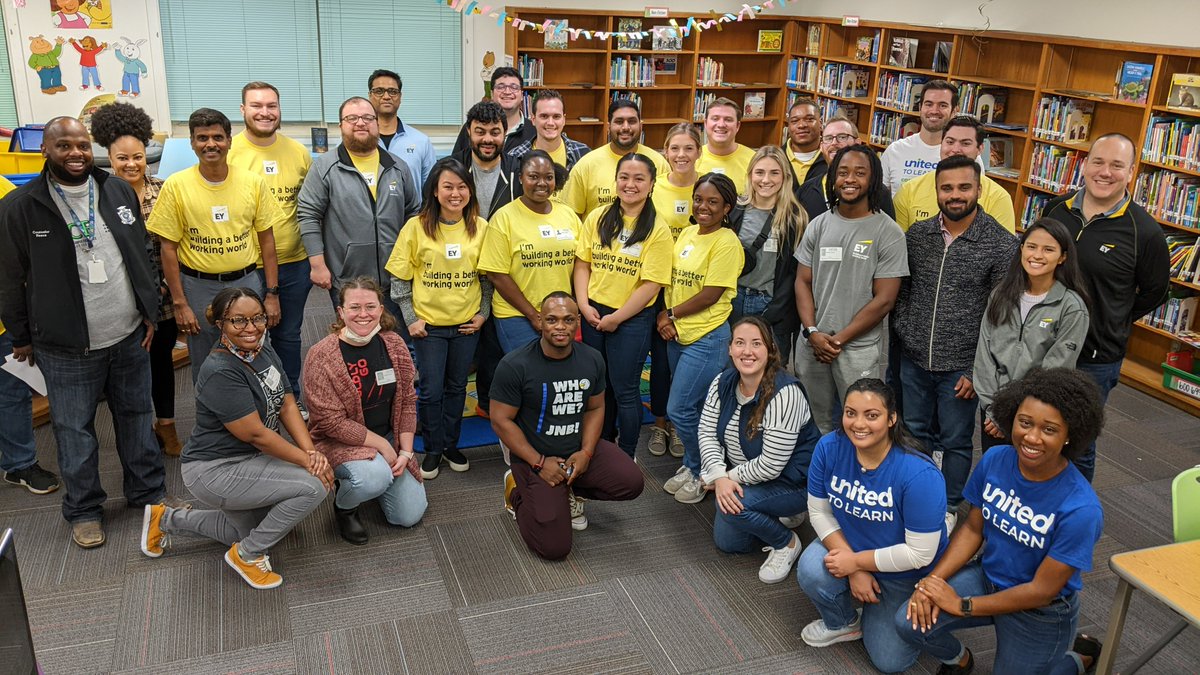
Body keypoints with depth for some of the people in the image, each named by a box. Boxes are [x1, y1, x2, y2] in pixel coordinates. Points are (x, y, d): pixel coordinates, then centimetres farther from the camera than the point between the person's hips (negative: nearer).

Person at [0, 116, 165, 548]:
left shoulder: (120, 191, 2)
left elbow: (141, 256, 10)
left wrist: (149, 313, 8)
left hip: (130, 337, 3)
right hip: (66, 349, -3)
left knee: (137, 418, 16)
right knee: (75, 431, 9)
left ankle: (148, 493, 34)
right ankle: (83, 511, 27)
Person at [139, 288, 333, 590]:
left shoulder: (263, 350, -1)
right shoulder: (220, 372, -27)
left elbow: (287, 405, -2)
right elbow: (255, 434, -26)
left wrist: (311, 451, -15)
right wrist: (306, 460, -22)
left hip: (245, 462, 10)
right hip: (214, 470, -9)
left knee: (249, 532, 28)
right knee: (313, 486, -22)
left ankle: (166, 519, 37)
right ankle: (247, 555, -1)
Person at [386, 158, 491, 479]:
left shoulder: (480, 227, -2)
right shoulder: (416, 227, -8)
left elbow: (487, 276, 7)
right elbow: (400, 278, -3)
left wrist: (483, 313, 1)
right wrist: (411, 319, -6)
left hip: (467, 324, 2)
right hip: (429, 324, -2)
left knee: (457, 387, 15)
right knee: (431, 390, 6)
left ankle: (451, 444, 32)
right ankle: (432, 449, 24)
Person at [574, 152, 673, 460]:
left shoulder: (657, 230, -10)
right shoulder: (598, 217, 1)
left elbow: (651, 284, -13)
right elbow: (582, 263, 3)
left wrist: (616, 318, -13)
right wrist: (584, 304, -9)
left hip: (632, 318, -4)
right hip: (593, 313, 4)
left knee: (625, 389, 5)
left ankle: (626, 456, 24)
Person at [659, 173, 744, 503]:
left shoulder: (726, 243, -14)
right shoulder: (688, 233, 9)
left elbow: (711, 294, -17)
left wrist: (670, 313, -8)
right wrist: (665, 320, -3)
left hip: (707, 338, -7)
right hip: (678, 335, 7)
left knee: (679, 410, -4)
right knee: (691, 408, 17)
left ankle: (703, 474, 16)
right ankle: (691, 466, 34)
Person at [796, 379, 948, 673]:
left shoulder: (919, 474, -33)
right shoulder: (829, 448, -21)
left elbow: (919, 554, -26)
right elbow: (819, 511, -9)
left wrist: (856, 561, -21)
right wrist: (854, 570, -18)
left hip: (907, 574, -3)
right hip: (847, 546, 3)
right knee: (811, 571, -28)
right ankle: (844, 623, 6)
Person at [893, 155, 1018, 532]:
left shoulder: (1002, 245, -12)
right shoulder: (917, 234, 0)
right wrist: (903, 331, 2)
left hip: (961, 366, -3)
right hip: (914, 359, 4)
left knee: (955, 441, 12)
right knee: (916, 432, 18)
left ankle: (947, 507, 30)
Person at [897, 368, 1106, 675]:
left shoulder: (1081, 509, -29)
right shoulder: (994, 460, -15)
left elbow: (1042, 590, -21)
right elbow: (973, 528, -1)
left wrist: (963, 605, -16)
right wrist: (933, 580, -14)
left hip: (1040, 611, -4)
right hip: (987, 576, 4)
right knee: (911, 622, -15)